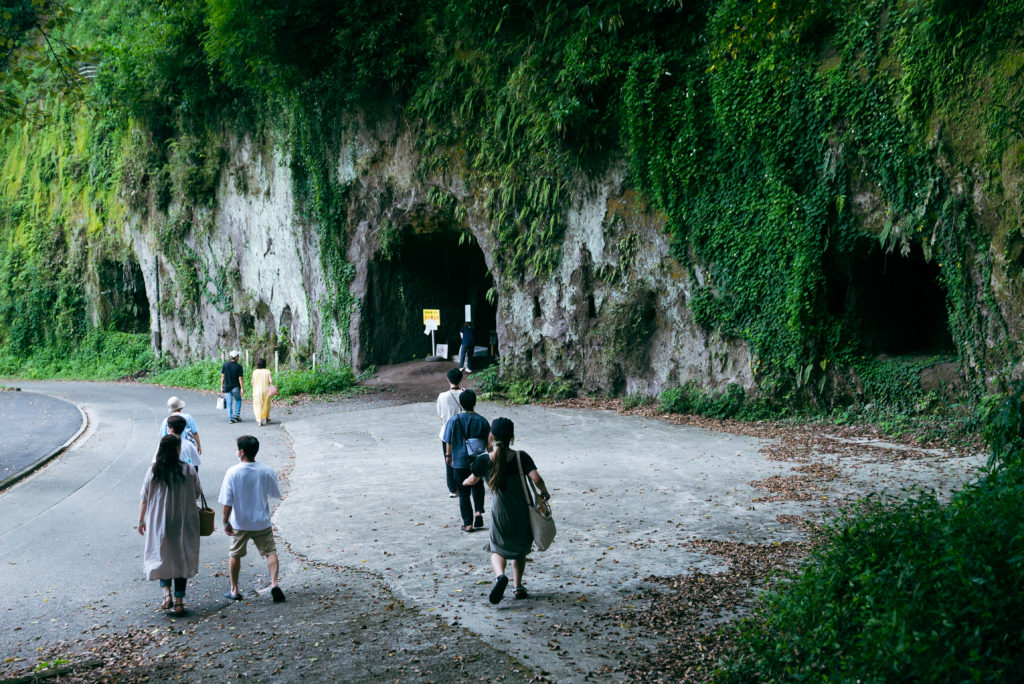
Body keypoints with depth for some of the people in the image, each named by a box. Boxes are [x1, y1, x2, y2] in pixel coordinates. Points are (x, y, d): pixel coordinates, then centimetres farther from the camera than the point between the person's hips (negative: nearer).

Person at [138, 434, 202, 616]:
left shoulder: (153, 471, -6)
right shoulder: (189, 470, -8)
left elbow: (144, 500, -2)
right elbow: (197, 494, 2)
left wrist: (141, 521, 9)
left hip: (159, 523, 0)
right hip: (184, 524, 0)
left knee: (161, 557, 16)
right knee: (181, 559, 9)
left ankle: (167, 594, -1)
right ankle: (179, 601, 9)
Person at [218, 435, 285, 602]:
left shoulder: (232, 472, -15)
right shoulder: (267, 471, -10)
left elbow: (227, 502, -14)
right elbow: (276, 494, 3)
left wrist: (226, 522, -4)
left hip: (240, 523, 0)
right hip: (262, 522, 0)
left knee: (235, 555, 16)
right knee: (270, 552, 10)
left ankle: (234, 590, 24)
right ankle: (274, 584, -7)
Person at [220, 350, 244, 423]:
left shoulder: (225, 365, -2)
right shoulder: (239, 366, -8)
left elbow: (222, 376, 0)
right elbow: (240, 378, -9)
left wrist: (221, 386, 7)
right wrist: (242, 389, -5)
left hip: (227, 387, 2)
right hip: (235, 387, -2)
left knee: (229, 403, 6)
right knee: (238, 400, 20)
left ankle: (230, 418, 4)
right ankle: (236, 414, 9)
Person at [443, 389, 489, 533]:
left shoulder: (454, 421, -12)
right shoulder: (482, 421, -7)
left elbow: (449, 442, -4)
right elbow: (488, 443, 1)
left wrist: (448, 456, 14)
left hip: (460, 462, -2)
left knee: (464, 493, 8)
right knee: (477, 486, 26)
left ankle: (468, 524, 10)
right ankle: (479, 512, 8)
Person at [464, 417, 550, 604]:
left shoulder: (483, 460, -10)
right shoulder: (521, 457, -12)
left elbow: (473, 480, 8)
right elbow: (537, 479, -20)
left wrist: (464, 482, 31)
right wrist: (544, 493, 0)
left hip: (500, 513, -1)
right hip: (523, 514, 1)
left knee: (497, 549, 15)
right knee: (520, 550, 23)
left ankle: (500, 575, -14)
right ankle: (518, 587, 22)